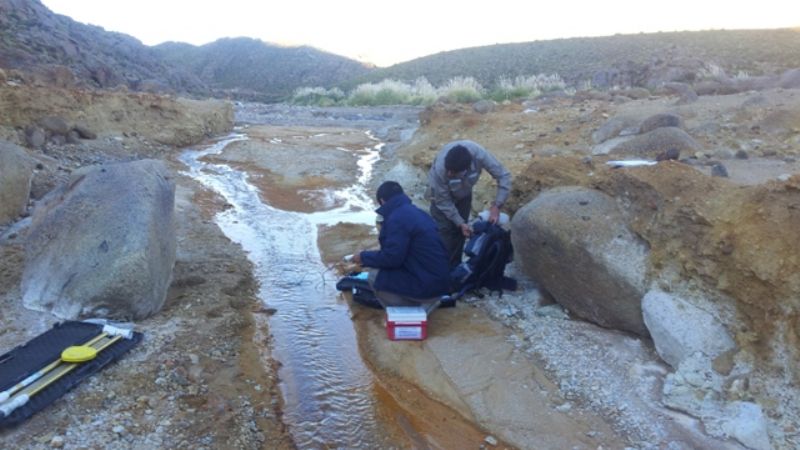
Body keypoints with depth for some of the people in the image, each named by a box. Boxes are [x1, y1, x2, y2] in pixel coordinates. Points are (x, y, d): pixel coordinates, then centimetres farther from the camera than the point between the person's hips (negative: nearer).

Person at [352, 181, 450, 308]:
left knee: (375, 275, -2)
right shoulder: (416, 212, 12)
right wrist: (385, 237, 38)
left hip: (427, 286, -9)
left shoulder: (397, 218, -17)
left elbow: (392, 258, -20)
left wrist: (364, 257, -4)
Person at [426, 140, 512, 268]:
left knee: (460, 232, 7)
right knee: (445, 231, -7)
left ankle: (455, 268, 23)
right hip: (441, 194, -3)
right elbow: (443, 201, -27)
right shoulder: (440, 168, -42)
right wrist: (460, 223, -25)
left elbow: (504, 175, -29)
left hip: (464, 194, 3)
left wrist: (497, 206, -36)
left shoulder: (478, 153, -40)